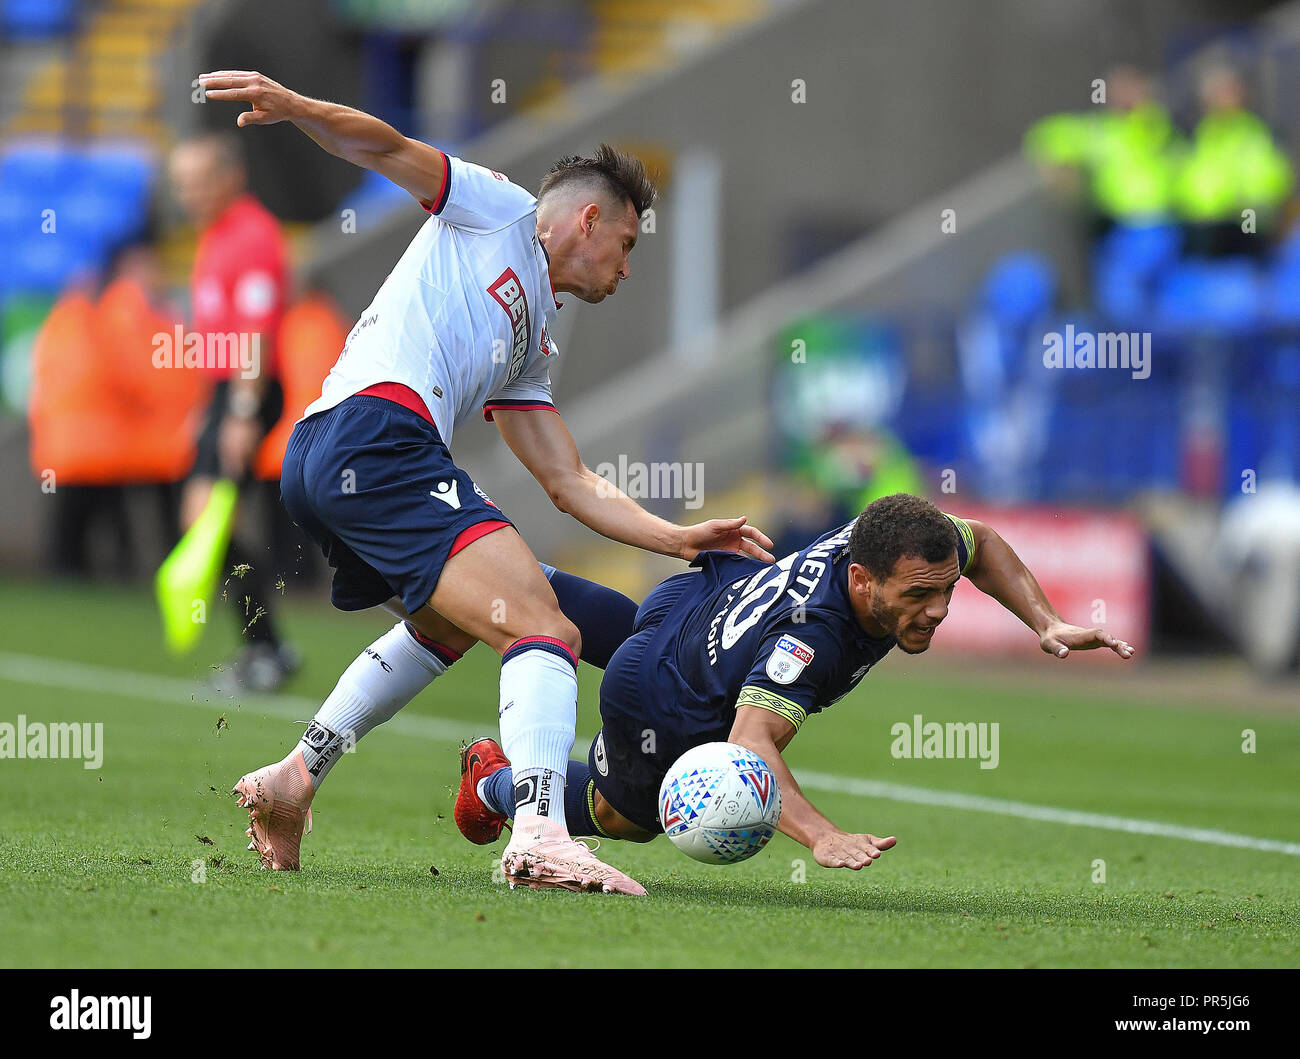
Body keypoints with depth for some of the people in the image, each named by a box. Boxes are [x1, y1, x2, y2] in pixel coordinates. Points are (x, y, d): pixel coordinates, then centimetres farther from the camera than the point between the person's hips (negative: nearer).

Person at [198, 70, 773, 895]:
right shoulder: (501, 211, 13)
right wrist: (292, 107, -17)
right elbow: (387, 149, 1)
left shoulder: (534, 345, 33)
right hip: (375, 432, -10)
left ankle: (294, 779, 33)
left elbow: (569, 483, 30)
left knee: (449, 623, 35)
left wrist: (680, 539, 22)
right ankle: (541, 832, -39)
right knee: (546, 633, -19)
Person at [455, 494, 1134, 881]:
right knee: (619, 814, 24)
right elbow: (749, 743, -60)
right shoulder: (811, 638, -49)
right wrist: (822, 836, -75)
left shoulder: (893, 541, -29)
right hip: (664, 711, -7)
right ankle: (495, 780, 46)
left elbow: (980, 544, -6)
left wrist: (1047, 624, -18)